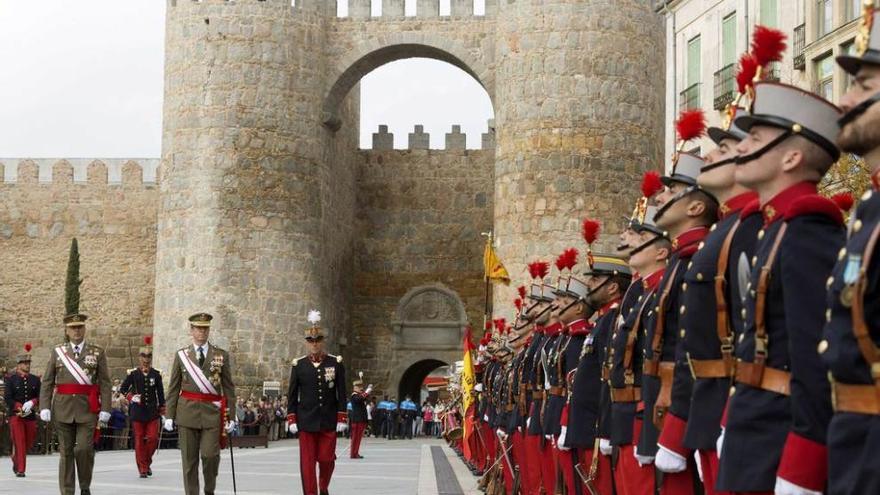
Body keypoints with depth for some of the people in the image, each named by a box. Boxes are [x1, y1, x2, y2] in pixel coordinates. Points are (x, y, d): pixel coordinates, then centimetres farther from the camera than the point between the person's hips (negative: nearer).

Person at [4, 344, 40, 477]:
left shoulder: (35, 379, 9)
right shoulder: (11, 379, 1)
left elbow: (40, 396, 5)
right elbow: (7, 398, -5)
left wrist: (31, 403, -15)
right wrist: (19, 408, -16)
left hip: (31, 415, 3)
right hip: (15, 415, -3)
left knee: (29, 442, 10)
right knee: (19, 442, -8)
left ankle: (16, 461, 35)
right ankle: (20, 469, -7)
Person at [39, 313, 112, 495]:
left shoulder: (97, 353, 4)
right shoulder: (57, 352, 9)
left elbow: (105, 383, 0)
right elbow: (47, 383, 7)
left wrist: (105, 409, -7)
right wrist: (45, 407, -3)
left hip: (88, 409, -2)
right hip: (63, 409, 2)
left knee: (84, 449, -9)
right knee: (66, 452, 4)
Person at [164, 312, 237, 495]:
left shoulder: (222, 355, 7)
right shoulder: (181, 355, 8)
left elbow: (229, 388, 6)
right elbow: (173, 388, 8)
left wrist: (231, 416, 1)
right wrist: (169, 415, 2)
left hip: (212, 413, -1)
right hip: (187, 412, 1)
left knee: (210, 454, -9)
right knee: (189, 459, 2)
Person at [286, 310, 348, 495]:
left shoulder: (335, 363, 2)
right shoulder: (298, 364, 3)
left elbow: (341, 393, 2)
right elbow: (292, 394, 5)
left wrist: (342, 418, -4)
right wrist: (291, 419, -1)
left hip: (329, 421, 0)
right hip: (306, 421, 0)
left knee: (327, 459, 3)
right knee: (307, 462, -2)